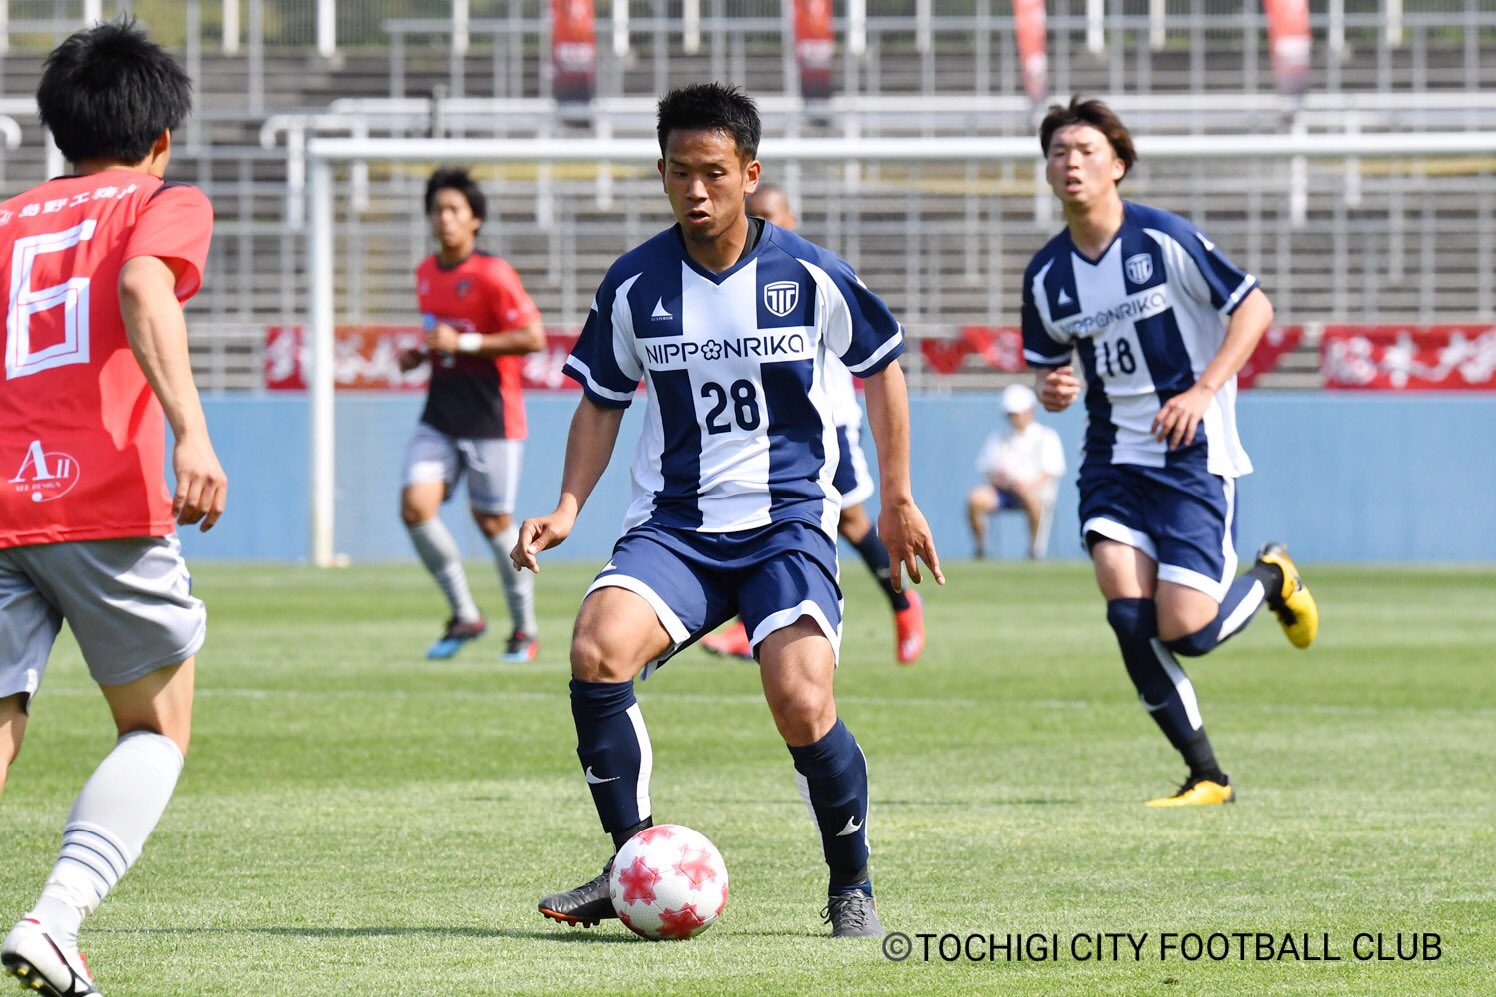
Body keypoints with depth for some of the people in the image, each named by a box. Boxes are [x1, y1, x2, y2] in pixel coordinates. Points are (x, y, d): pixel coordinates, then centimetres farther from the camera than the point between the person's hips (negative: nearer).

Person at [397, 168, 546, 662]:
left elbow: (533, 338, -19)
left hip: (490, 417, -6)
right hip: (441, 413, 6)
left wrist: (464, 343, -22)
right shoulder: (427, 273, 10)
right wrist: (422, 354, 5)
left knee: (492, 520, 2)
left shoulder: (492, 275, -13)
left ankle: (525, 629, 21)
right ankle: (464, 615, 4)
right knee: (415, 506, -10)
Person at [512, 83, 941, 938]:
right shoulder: (636, 285, 1)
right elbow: (603, 401, 14)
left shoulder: (809, 275, -5)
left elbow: (882, 369, 10)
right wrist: (569, 507, 1)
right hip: (673, 525, 2)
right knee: (597, 648, -27)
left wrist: (899, 500, 12)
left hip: (788, 522, -2)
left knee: (804, 708, -22)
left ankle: (852, 888, 4)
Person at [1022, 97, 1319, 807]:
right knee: (1128, 614, -15)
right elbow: (1049, 367, 16)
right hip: (1113, 460, 4)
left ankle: (1270, 576, 22)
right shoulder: (1046, 275, 3)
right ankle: (1206, 777, -1)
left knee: (1185, 631, -13)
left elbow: (1254, 307, -6)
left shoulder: (1165, 240, -11)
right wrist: (1052, 390, -8)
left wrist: (1203, 390, -17)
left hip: (1193, 455, -4)